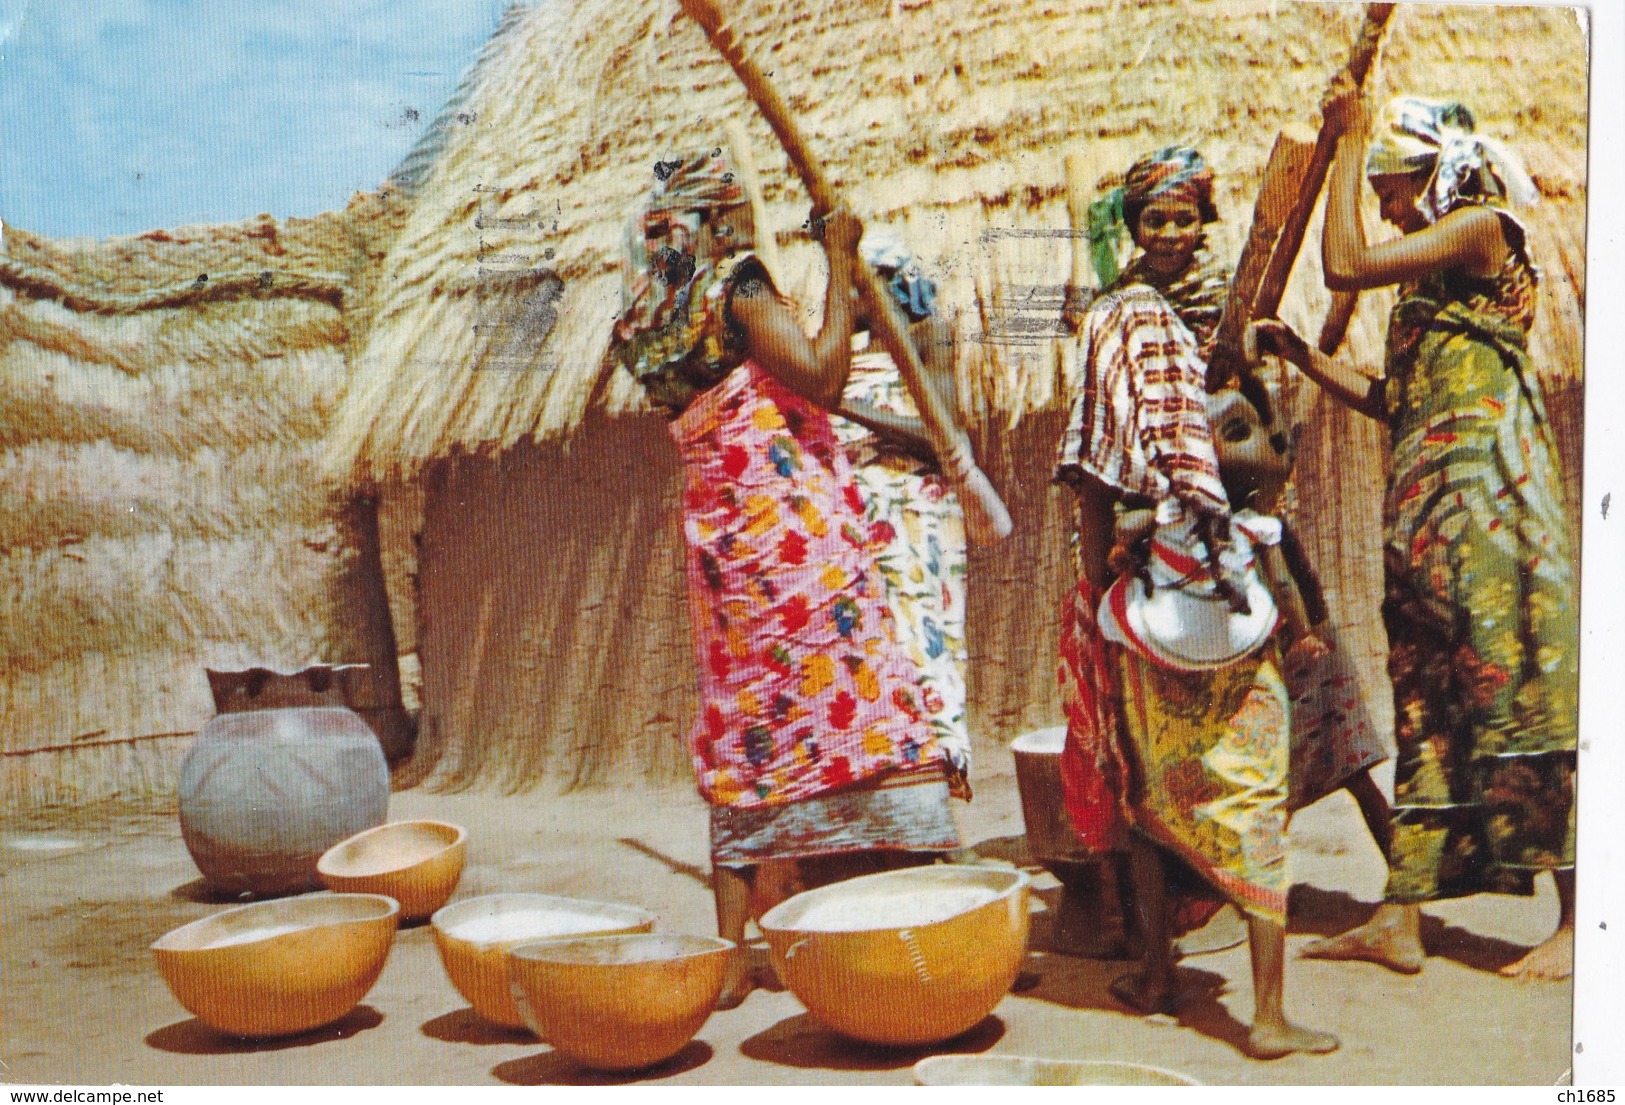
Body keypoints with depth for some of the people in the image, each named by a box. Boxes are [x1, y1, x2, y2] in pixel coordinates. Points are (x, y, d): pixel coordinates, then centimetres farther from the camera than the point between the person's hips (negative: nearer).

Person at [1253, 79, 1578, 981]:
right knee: (1425, 702, 6)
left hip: (1484, 489, -9)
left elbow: (1345, 265, -15)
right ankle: (1399, 922, 8)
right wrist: (1300, 356, 15)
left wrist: (1349, 140, -5)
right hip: (1428, 502, 9)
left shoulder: (1481, 226, -3)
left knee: (1517, 691, -9)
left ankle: (1580, 924, -4)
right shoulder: (1433, 277, 24)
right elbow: (1391, 400, 21)